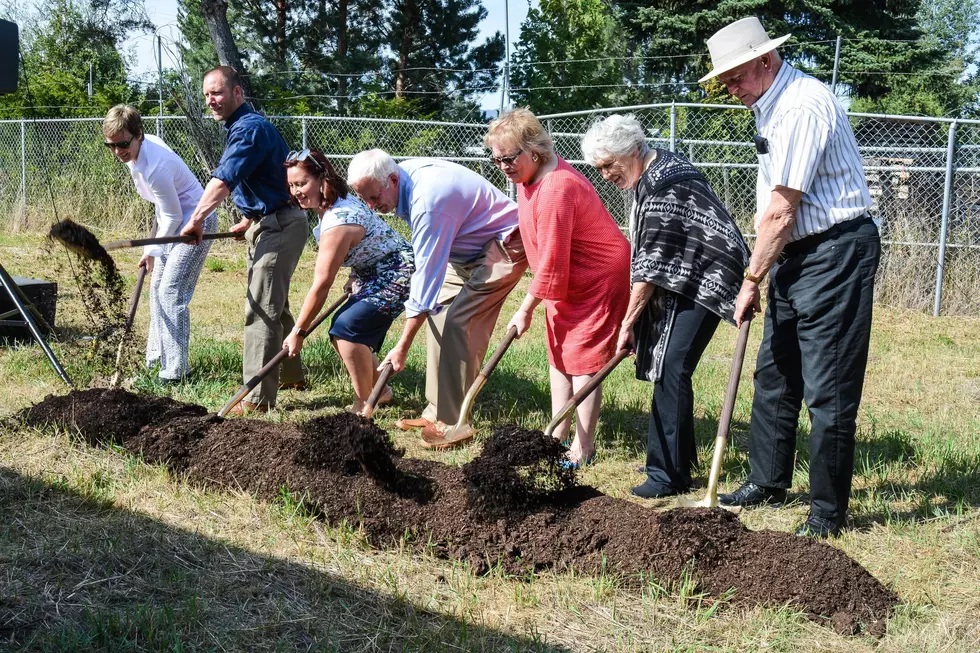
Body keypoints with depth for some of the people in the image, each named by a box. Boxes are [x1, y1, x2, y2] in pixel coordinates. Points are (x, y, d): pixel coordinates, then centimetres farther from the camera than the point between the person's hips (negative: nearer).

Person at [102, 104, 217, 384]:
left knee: (171, 291, -15)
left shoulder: (155, 167, -32)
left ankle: (176, 369, -12)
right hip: (174, 220, 11)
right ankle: (157, 356, 25)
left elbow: (173, 216, -23)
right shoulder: (144, 143, -3)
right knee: (158, 286, 15)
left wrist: (153, 250, -15)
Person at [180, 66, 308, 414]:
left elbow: (223, 179, -32)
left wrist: (198, 219, -39)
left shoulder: (251, 128, -18)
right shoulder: (240, 127, 16)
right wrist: (250, 220, 21)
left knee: (262, 310, -11)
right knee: (274, 305, 20)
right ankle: (291, 375, 34)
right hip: (267, 224, 11)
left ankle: (258, 398, -9)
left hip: (279, 226, -11)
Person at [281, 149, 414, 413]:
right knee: (342, 331, 5)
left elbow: (321, 285, -25)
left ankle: (363, 405, -8)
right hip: (375, 274, 11)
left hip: (396, 275, -11)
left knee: (347, 327, -21)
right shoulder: (339, 201, 1)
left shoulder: (338, 222, -28)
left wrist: (298, 332, -16)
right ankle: (379, 390, 22)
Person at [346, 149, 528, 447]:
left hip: (505, 247, -10)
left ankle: (454, 422, -12)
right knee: (438, 315, 6)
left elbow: (427, 277, -31)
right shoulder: (405, 174, -4)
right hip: (470, 249, 11)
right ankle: (438, 412, 11)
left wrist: (402, 347, -28)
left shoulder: (427, 202, -32)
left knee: (454, 323, -18)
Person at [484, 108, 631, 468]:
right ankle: (559, 434, 25)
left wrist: (526, 308, -18)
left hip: (599, 280, -10)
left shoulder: (556, 187, -30)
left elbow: (552, 262, -26)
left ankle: (583, 448, 3)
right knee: (558, 357, 14)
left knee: (582, 361, -6)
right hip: (566, 284, 10)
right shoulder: (529, 176, 2)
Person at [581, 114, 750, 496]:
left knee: (671, 369, -16)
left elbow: (651, 265, -22)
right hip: (685, 278, 11)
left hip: (705, 280, -11)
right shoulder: (658, 169, 10)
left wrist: (628, 323, -17)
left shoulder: (664, 186, -23)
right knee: (666, 369, 12)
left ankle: (668, 473, -15)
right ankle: (680, 459, 22)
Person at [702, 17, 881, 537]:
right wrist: (757, 274, 10)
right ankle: (768, 482, 31)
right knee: (774, 375, 17)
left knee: (828, 389, -4)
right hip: (796, 255, 10)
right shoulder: (771, 106, 12)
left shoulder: (802, 107, -20)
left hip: (834, 252, -10)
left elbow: (781, 212, -20)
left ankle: (828, 512, 7)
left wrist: (751, 281, -11)